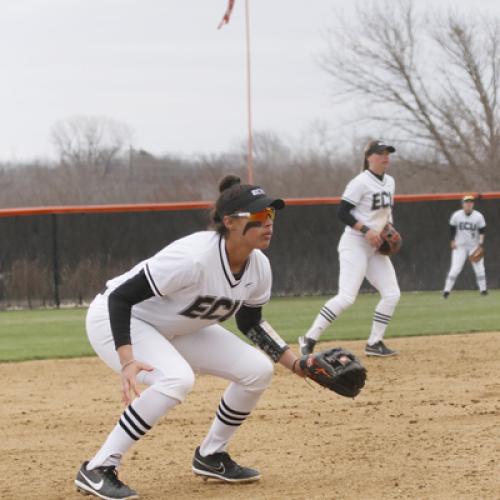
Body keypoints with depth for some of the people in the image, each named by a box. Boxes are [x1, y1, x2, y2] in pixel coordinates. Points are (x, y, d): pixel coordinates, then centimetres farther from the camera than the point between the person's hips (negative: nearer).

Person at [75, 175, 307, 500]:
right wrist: (127, 361, -43)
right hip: (114, 319, -8)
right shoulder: (193, 257, -35)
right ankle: (98, 470, -24)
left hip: (177, 330, 8)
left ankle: (211, 456, 17)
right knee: (177, 378, -34)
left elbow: (251, 323, 9)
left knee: (258, 370, -3)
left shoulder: (259, 267, -11)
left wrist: (296, 364, 1)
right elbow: (120, 297, -32)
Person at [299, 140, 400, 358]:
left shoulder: (389, 182, 11)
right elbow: (342, 212, -16)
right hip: (355, 245, -8)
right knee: (346, 297, -18)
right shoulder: (361, 182, -13)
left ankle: (374, 343, 11)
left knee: (392, 294, 2)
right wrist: (366, 230, -22)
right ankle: (309, 339, -13)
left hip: (375, 248, 8)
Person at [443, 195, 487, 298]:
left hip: (474, 246, 1)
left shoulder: (478, 216, -5)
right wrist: (453, 241, 2)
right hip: (460, 246, -1)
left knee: (479, 268, -3)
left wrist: (481, 241, -16)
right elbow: (452, 228, 8)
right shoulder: (456, 215, -4)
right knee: (455, 269, -8)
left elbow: (482, 230, -1)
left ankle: (483, 289, 10)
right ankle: (447, 290, -5)